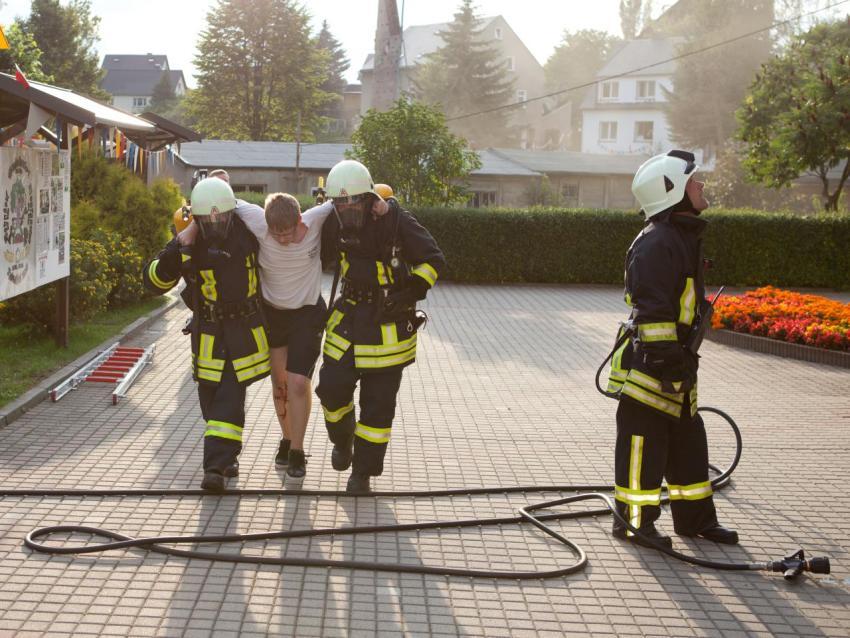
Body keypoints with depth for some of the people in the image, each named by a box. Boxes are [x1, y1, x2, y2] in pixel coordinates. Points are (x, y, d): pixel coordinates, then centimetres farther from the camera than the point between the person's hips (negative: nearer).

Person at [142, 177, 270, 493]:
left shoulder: (246, 233, -9)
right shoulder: (186, 244, -10)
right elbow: (153, 281, -8)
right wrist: (167, 264, -29)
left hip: (244, 329, -1)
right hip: (208, 333, 2)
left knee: (229, 398, -10)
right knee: (211, 398, 9)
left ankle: (217, 467, -12)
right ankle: (227, 455, 30)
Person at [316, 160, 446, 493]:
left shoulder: (395, 220, -15)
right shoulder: (336, 222, -2)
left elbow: (433, 260, -12)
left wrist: (410, 293, -21)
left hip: (389, 324, -4)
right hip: (350, 317, 4)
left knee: (378, 404, 2)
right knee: (332, 388, 2)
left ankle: (363, 472, 16)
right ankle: (343, 440, 34)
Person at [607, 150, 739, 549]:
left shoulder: (684, 237, 17)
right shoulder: (656, 243, -18)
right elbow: (652, 308, -24)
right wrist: (665, 357, -26)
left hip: (676, 361, 11)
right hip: (649, 364, -11)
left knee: (688, 440, 16)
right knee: (644, 442, -2)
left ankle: (695, 518, 27)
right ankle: (634, 522, 8)